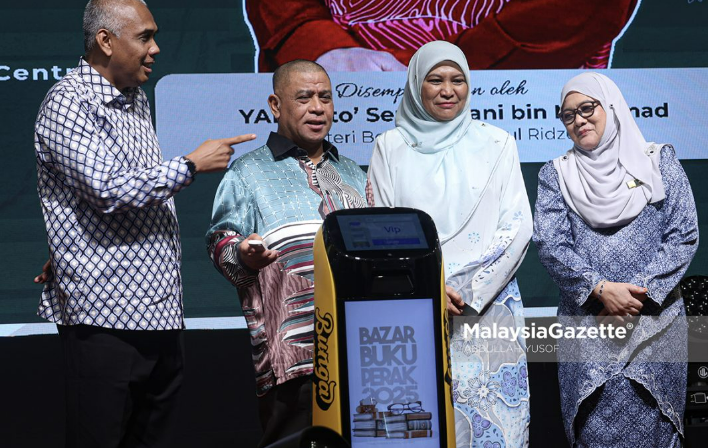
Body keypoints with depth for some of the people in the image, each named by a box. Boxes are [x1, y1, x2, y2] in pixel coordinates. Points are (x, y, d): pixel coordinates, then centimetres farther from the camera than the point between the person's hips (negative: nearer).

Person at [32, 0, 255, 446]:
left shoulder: (136, 99, 17)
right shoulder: (69, 103, -10)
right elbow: (108, 190, -21)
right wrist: (191, 165, -12)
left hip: (160, 307, 8)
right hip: (105, 313, -8)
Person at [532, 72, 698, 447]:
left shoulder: (659, 161, 7)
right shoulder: (556, 174, 9)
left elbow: (684, 235, 0)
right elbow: (550, 244, -2)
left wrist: (638, 293, -12)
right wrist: (601, 289, -17)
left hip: (655, 321, 0)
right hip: (586, 324, 0)